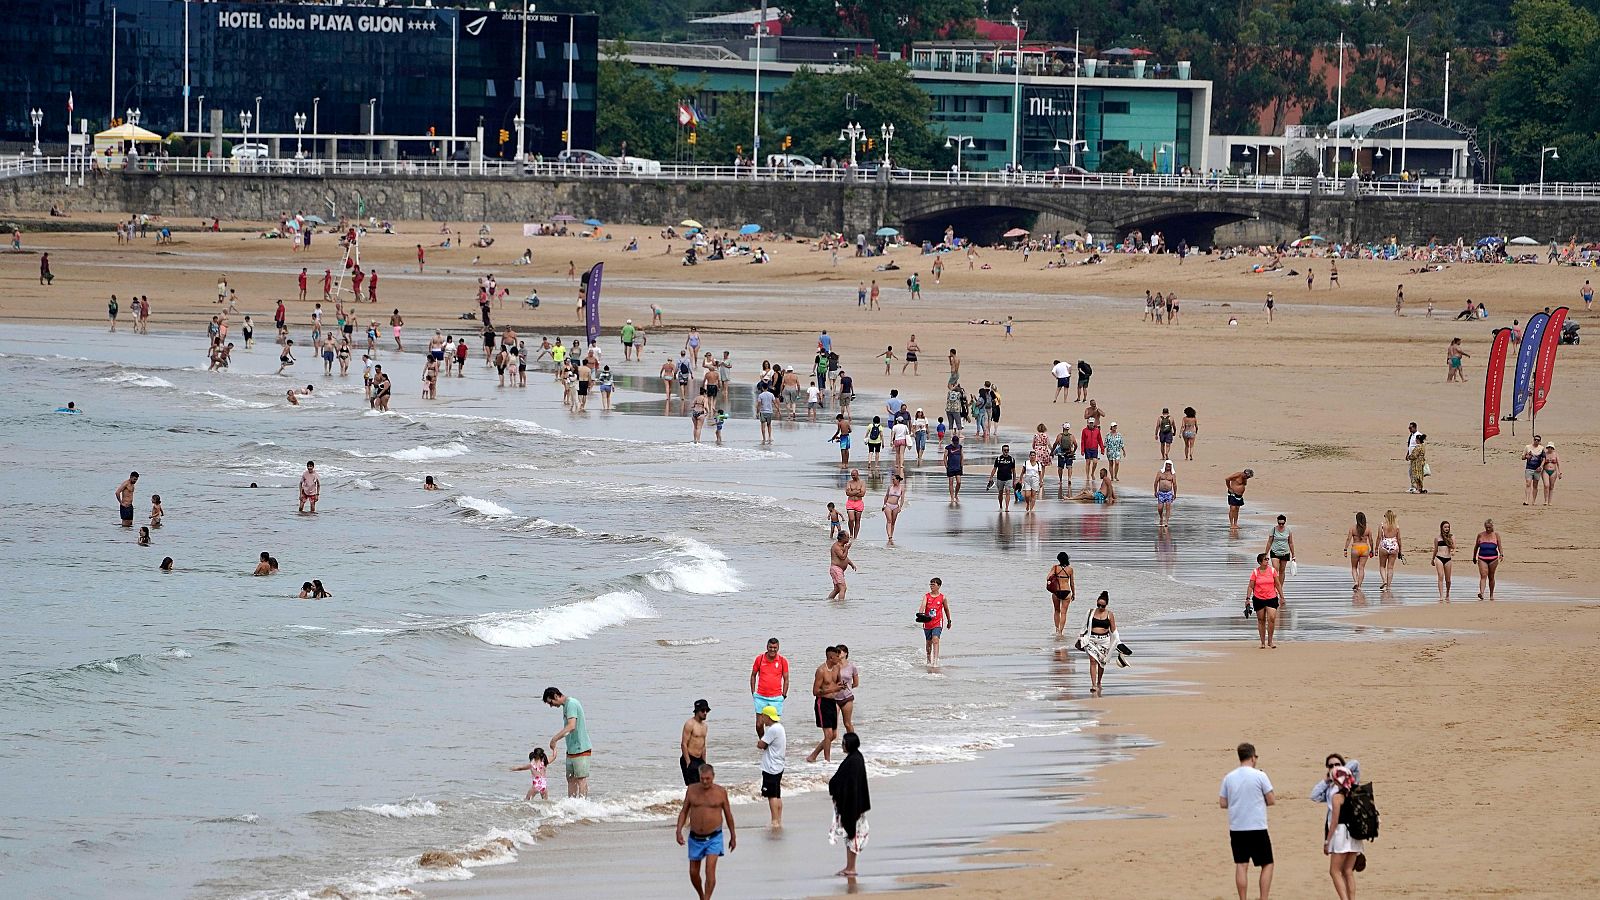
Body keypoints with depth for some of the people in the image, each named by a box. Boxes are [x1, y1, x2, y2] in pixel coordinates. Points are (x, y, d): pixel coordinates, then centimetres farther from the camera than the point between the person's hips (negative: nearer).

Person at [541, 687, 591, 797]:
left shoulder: (571, 704, -16)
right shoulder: (566, 705, 14)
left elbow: (571, 726, -28)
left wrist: (554, 739, -28)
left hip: (581, 749, -10)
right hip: (571, 750, 10)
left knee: (581, 778, -6)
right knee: (571, 778, 11)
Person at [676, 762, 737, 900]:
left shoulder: (721, 791, -4)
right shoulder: (691, 790, 0)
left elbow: (728, 815, 6)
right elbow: (684, 811, 6)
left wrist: (733, 836, 13)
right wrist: (679, 831, -6)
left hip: (714, 837, -3)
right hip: (695, 838, 3)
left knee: (710, 869, -18)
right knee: (694, 873, 10)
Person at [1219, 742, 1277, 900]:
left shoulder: (1229, 778, 3)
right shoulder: (1259, 776, -9)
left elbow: (1222, 803, 7)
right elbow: (1272, 801, -5)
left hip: (1236, 828, 4)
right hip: (1257, 828, -4)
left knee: (1241, 865, 7)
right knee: (1267, 864, 8)